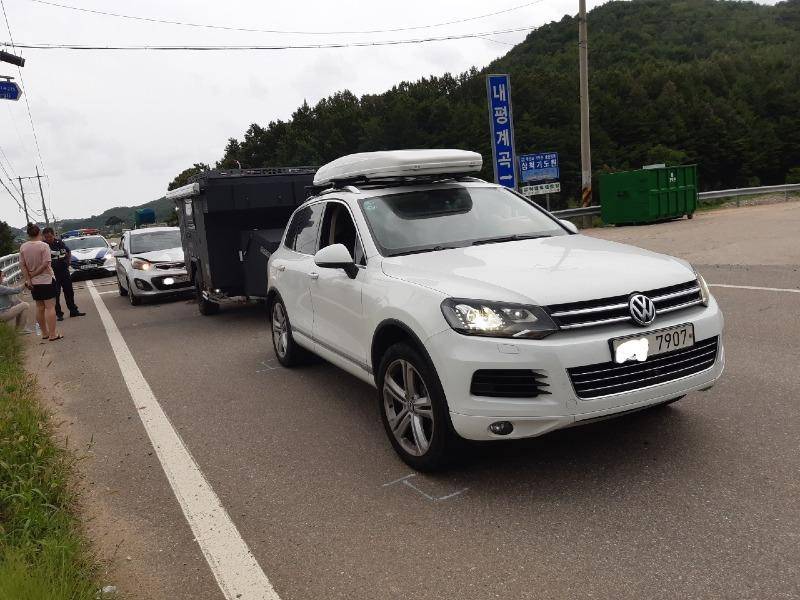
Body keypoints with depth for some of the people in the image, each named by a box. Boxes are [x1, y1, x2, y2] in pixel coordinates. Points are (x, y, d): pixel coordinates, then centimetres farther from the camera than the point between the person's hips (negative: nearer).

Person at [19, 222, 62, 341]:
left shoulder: (23, 247, 0)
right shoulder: (44, 246, -13)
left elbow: (22, 265, -2)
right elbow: (45, 264, -18)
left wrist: (28, 279, -3)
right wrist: (33, 274, -9)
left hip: (33, 282, 5)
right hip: (46, 280, -5)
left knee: (39, 307, 14)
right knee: (50, 306, -3)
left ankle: (44, 333, 21)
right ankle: (52, 334, -5)